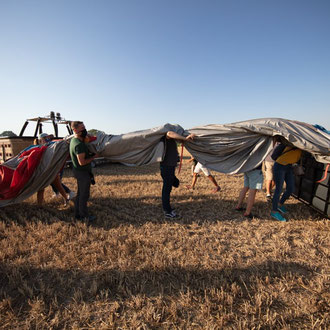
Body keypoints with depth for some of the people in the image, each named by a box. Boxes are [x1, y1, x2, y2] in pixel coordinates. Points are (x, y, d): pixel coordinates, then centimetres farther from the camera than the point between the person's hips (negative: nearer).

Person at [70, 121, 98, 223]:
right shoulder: (79, 144, -25)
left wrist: (90, 154, 7)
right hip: (83, 172, -10)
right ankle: (84, 216, 18)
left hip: (79, 171, 10)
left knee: (80, 193, 19)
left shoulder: (74, 140, 8)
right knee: (84, 195, 3)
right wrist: (93, 157, -16)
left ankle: (78, 214, 32)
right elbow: (82, 162, -26)